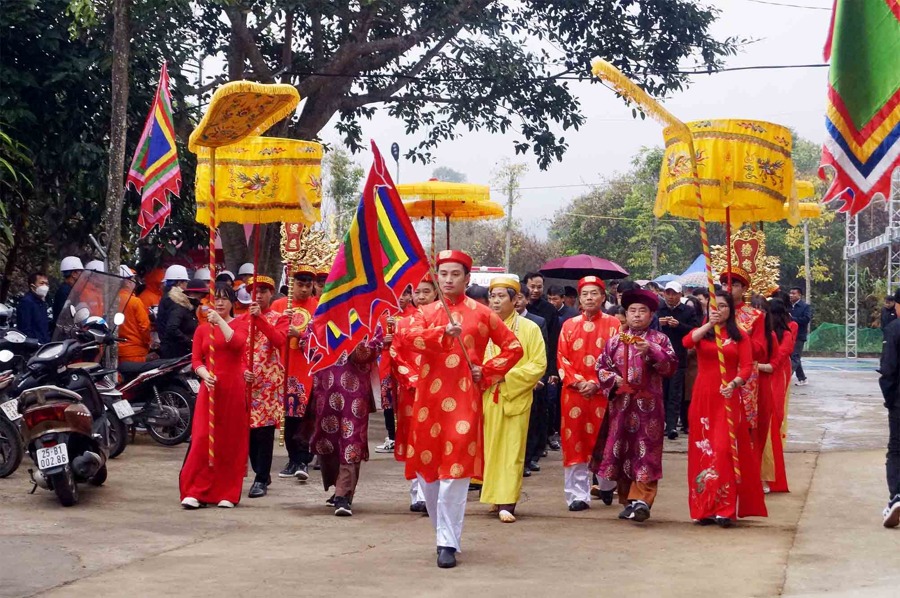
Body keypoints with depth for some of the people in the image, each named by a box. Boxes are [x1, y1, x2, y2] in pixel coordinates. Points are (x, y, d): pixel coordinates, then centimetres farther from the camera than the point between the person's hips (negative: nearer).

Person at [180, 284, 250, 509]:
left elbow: (237, 343, -14)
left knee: (231, 441, 1)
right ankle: (194, 492, -6)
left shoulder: (240, 324, 7)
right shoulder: (202, 329, 12)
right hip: (210, 388, 1)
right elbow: (196, 360, 6)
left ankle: (227, 494, 8)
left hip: (233, 389, -1)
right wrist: (205, 375, -13)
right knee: (202, 439, -8)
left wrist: (220, 321, -18)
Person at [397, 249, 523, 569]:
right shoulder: (426, 312, 9)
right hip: (429, 398, 3)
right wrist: (443, 332, -27)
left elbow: (514, 347, 8)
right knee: (426, 468, 9)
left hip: (463, 399, -3)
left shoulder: (482, 314, 4)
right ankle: (445, 531, 28)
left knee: (455, 471, -9)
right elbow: (407, 336, -12)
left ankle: (448, 543, -5)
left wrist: (487, 372, -3)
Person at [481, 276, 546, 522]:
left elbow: (538, 365, -3)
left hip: (515, 398, -3)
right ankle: (497, 496, 15)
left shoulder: (529, 328, 1)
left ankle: (507, 502, -8)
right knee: (490, 447, 3)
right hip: (487, 398, 3)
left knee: (511, 450, -6)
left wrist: (508, 375, -13)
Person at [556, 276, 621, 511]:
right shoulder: (569, 325, 9)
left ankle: (607, 486, 26)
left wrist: (596, 384, -11)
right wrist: (577, 382, -9)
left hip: (603, 392, -1)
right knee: (575, 442, -1)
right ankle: (578, 495, 4)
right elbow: (562, 359, 6)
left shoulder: (613, 324, 3)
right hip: (574, 393, 2)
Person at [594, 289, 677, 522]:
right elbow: (601, 367, 11)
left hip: (649, 405, -3)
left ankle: (642, 500, -15)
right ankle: (628, 501, 17)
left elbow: (672, 365, -8)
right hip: (621, 404, 3)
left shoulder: (659, 339, 4)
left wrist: (652, 351, -21)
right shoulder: (616, 340, 10)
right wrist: (614, 379, -7)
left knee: (646, 452, -10)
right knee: (621, 450, 6)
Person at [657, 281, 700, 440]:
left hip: (678, 358, -2)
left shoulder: (688, 311, 4)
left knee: (675, 394, -4)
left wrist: (678, 325, -17)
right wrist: (657, 323, -12)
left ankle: (672, 426, -8)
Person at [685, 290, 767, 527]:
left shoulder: (740, 336, 6)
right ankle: (705, 507, 7)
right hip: (703, 397, 2)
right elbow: (687, 342, -13)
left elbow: (747, 367, -4)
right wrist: (708, 325, -23)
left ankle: (724, 508, -13)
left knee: (724, 449, -12)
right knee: (703, 451, 2)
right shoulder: (701, 333, 10)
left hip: (727, 398, -2)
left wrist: (734, 383, -22)